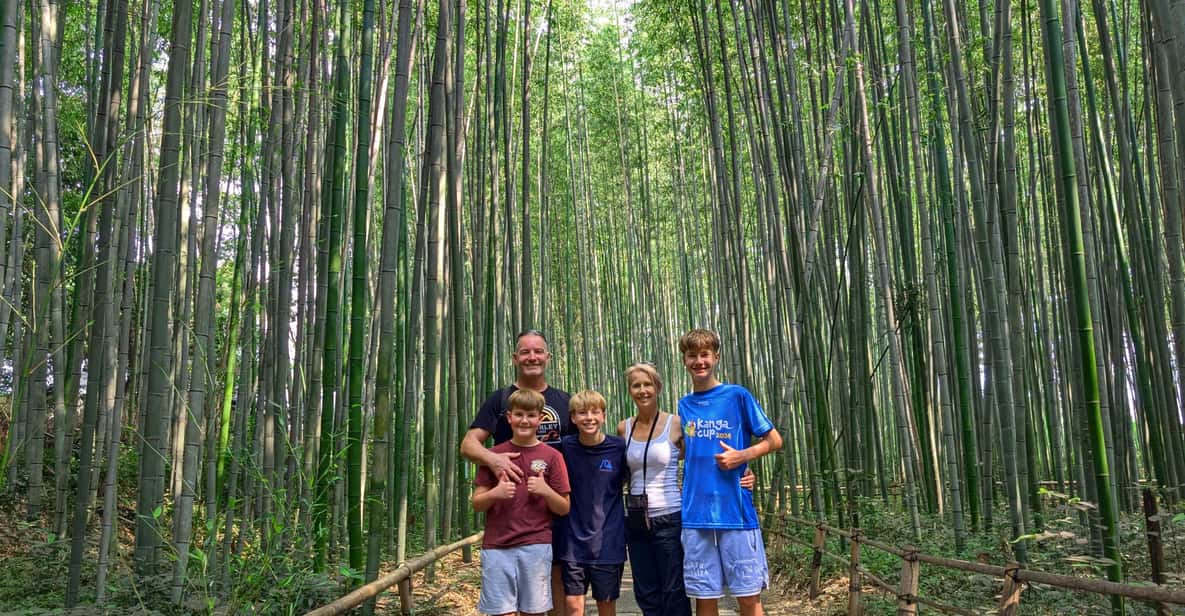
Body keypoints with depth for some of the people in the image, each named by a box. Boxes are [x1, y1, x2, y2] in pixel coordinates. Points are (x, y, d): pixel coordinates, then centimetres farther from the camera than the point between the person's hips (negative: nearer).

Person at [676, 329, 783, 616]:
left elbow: (775, 441, 1)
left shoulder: (737, 396, -2)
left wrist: (742, 455, -13)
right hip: (696, 515, 4)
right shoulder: (684, 405, 10)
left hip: (736, 510, -3)